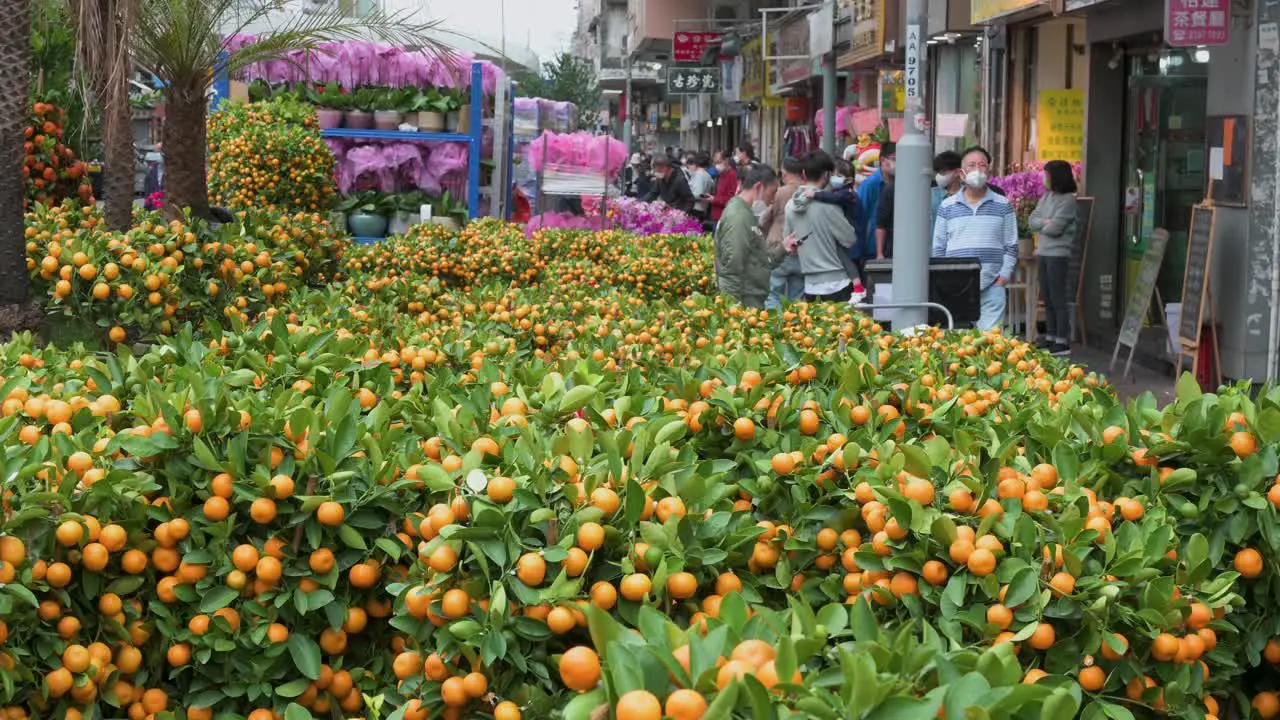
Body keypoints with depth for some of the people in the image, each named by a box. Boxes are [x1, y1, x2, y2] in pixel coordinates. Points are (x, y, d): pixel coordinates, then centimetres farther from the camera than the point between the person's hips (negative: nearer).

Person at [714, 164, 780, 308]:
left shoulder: (747, 214, 16)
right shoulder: (738, 217, -15)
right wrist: (736, 306, -21)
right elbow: (733, 267, -20)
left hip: (753, 302, 10)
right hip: (744, 303, -10)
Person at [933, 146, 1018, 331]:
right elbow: (938, 248, 12)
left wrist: (1004, 275, -2)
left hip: (992, 287, -1)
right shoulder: (947, 206, 11)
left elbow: (1011, 247, 10)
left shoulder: (1003, 205, 9)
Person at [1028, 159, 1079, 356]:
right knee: (1047, 297, 13)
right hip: (1044, 252, 8)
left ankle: (1063, 342, -4)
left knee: (1058, 298, -7)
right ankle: (1051, 337, 22)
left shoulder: (1068, 200, -11)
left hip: (1058, 254, -8)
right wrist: (1044, 222, -10)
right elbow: (1032, 220, 8)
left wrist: (1040, 226, 0)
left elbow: (1054, 228, -17)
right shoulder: (1047, 196, 12)